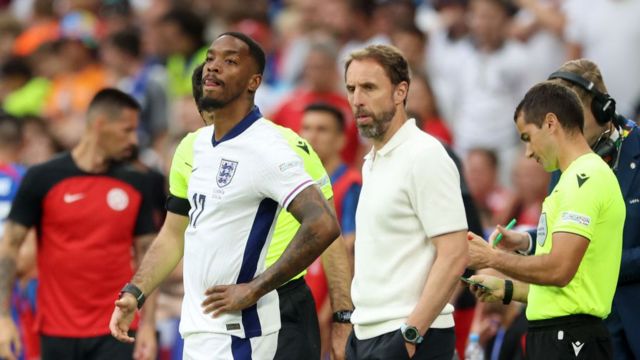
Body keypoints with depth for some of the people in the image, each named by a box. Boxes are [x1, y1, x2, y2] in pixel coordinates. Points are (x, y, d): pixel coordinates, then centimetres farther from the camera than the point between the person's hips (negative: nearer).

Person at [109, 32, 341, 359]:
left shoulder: (264, 148, -14)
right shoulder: (194, 146, 12)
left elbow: (322, 226, -24)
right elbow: (173, 235, 20)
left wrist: (254, 289, -20)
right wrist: (134, 293, 6)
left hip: (235, 333, -8)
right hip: (196, 331, 8)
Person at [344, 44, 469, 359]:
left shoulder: (425, 156, -11)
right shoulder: (373, 162, 17)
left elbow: (453, 257, -17)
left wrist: (410, 334, -21)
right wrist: (356, 325, 17)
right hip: (367, 334, 9)